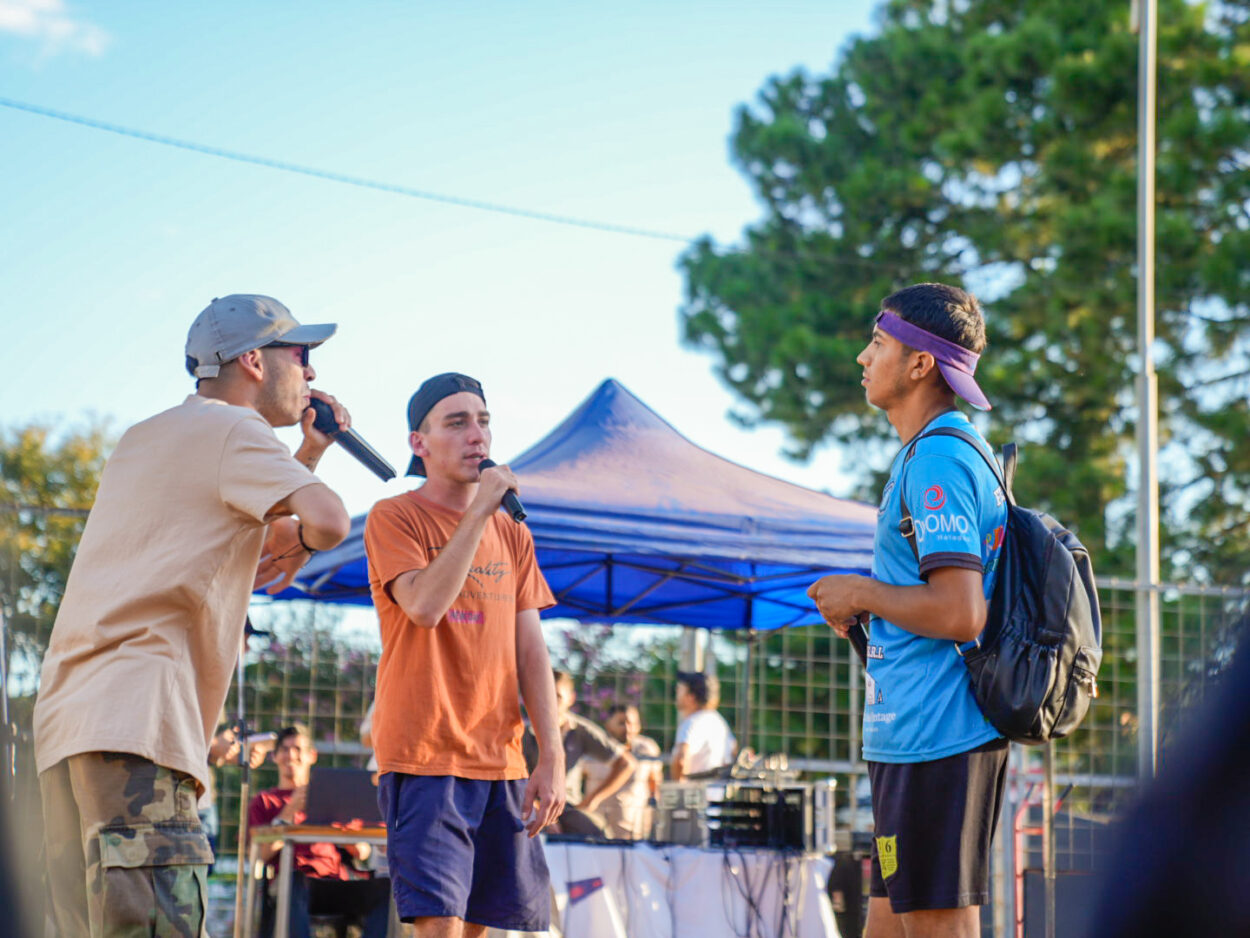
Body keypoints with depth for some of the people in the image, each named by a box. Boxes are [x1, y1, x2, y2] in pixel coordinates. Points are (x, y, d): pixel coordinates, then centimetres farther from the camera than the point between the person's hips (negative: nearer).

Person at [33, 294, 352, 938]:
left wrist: (309, 453, 32)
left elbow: (240, 560, 38)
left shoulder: (144, 438, 29)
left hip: (67, 718, 9)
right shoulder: (232, 430, 1)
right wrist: (302, 535, 7)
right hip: (135, 719, -9)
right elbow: (329, 521, -17)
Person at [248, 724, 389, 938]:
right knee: (294, 881, -40)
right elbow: (261, 854, 2)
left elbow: (362, 853, 16)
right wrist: (290, 811, -5)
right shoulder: (264, 802, 23)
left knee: (383, 888, -28)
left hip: (336, 883, 3)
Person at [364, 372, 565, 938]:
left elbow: (531, 651, 11)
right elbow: (425, 606, -20)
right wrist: (478, 513, -17)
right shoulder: (394, 518, -2)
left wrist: (552, 757, 4)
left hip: (501, 762, 6)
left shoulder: (511, 533, 15)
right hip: (423, 758, -5)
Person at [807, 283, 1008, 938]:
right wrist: (862, 607, 14)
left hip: (933, 738, -11)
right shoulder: (956, 450, 18)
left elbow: (959, 613, -23)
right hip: (918, 735, 11)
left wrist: (862, 593, -9)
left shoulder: (936, 459, -15)